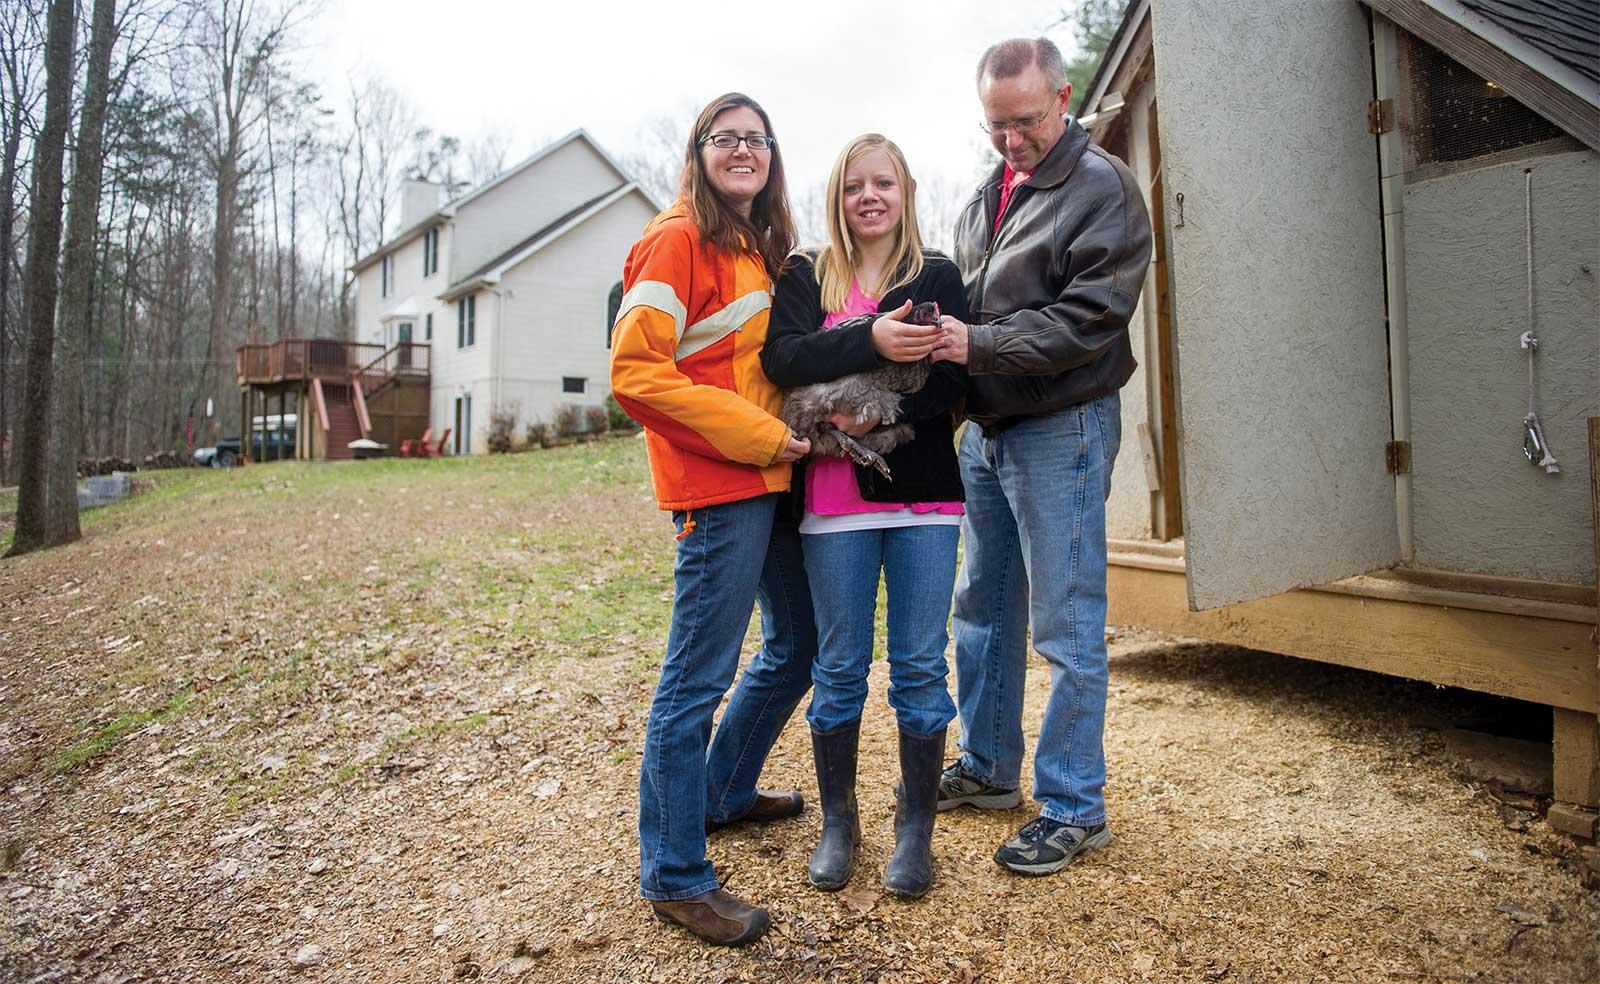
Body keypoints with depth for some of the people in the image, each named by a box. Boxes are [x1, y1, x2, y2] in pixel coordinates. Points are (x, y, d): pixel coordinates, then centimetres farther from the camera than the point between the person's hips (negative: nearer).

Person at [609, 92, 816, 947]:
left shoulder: (761, 250, 19)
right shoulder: (676, 241, -7)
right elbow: (635, 372, -16)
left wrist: (791, 427, 7)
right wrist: (753, 435, -16)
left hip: (769, 479, 10)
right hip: (716, 486, -10)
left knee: (797, 643, 19)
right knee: (696, 677, -4)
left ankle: (724, 794, 38)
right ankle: (674, 874, 11)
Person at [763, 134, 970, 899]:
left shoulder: (938, 276, 10)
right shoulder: (806, 276, 10)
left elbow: (955, 379, -3)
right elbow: (781, 356, -10)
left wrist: (882, 412, -18)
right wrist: (871, 340, -24)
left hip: (924, 495, 0)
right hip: (835, 499, 0)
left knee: (920, 666, 4)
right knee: (839, 669, 7)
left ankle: (916, 827, 21)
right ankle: (837, 823, 25)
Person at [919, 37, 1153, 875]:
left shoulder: (1103, 189, -8)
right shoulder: (987, 195, 15)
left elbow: (1087, 319, -18)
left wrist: (977, 345, -24)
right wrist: (939, 333, 2)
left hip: (1060, 428, -8)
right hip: (985, 427, 8)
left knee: (1067, 626, -1)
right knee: (984, 606, 15)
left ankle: (1074, 807, 13)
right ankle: (989, 767, 31)